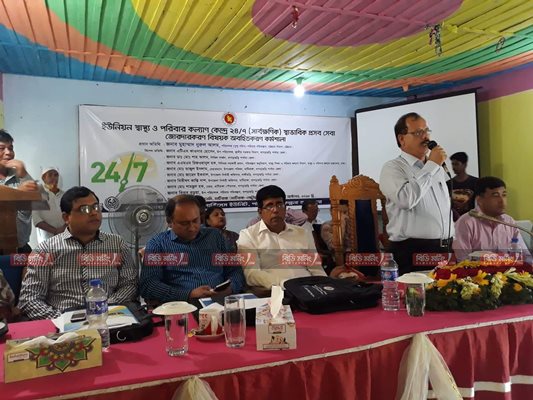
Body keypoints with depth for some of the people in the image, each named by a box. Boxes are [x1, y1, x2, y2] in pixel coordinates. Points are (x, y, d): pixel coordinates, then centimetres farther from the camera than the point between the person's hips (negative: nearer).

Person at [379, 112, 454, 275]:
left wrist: (451, 243, 19)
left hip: (444, 250, 7)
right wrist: (432, 165, -17)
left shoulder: (437, 168, 16)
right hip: (412, 253, -7)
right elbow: (406, 199, -28)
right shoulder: (392, 169, -8)